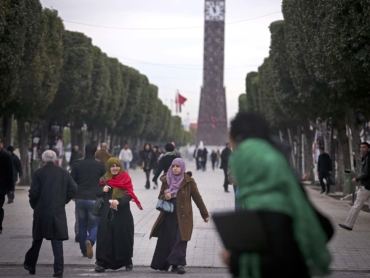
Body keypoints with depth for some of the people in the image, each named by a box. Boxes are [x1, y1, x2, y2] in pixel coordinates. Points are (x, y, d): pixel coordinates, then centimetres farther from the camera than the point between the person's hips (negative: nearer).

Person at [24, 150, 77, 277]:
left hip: (41, 211, -1)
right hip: (58, 211, 1)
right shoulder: (64, 173, 4)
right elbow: (73, 189, -1)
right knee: (57, 240, 1)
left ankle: (30, 265, 27)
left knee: (37, 239, 15)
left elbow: (33, 192, -9)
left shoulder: (38, 173, -4)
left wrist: (34, 205, 7)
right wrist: (64, 201, 10)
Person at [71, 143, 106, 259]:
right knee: (95, 225, 4)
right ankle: (90, 241, -25)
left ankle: (84, 250, 16)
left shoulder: (77, 164, 2)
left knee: (82, 225, 14)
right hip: (94, 199, -2)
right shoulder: (100, 165, -2)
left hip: (80, 198, 2)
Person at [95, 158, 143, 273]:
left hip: (123, 213, -2)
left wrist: (119, 201, -28)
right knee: (105, 238, -5)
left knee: (124, 237, 3)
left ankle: (127, 261, 18)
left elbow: (129, 194, -11)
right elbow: (98, 193, 10)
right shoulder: (105, 179, 9)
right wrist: (103, 190, -13)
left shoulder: (126, 179, 0)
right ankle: (101, 263, -4)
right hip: (107, 213, 2)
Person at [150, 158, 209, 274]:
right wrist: (165, 196, -11)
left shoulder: (188, 181, -3)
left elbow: (197, 198, 2)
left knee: (180, 240, -10)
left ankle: (179, 264, -9)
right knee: (165, 240, 4)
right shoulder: (166, 180, 6)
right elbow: (160, 196, 15)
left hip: (182, 216, -3)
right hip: (168, 215, 3)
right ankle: (162, 264, 15)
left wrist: (205, 214, 5)